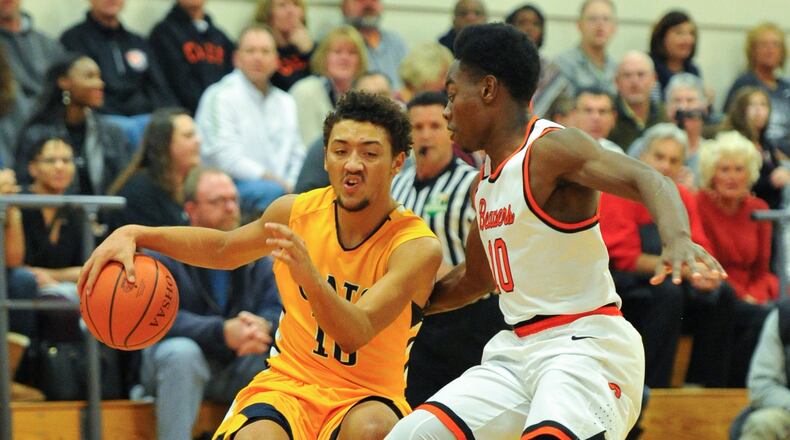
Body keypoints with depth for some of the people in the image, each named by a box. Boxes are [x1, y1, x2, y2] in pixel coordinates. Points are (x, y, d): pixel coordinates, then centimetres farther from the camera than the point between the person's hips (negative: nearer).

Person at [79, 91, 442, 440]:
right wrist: (133, 235, 4)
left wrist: (309, 276, -46)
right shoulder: (296, 212, -1)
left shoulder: (418, 247, -14)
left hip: (367, 396, -2)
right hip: (287, 383, 2)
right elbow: (222, 248, 18)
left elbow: (357, 333, -27)